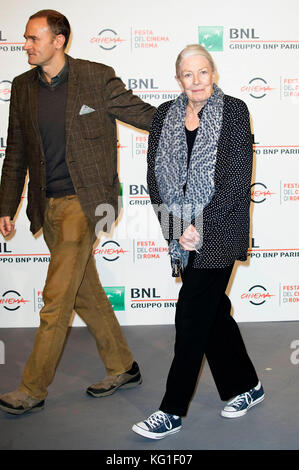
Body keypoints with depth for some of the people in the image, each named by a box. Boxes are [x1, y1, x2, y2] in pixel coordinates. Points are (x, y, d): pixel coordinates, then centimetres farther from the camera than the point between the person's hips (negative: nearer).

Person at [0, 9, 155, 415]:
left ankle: (33, 389, 8)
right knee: (85, 292, 12)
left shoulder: (97, 78, -6)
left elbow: (143, 113, 4)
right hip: (48, 206, 6)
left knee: (56, 298, -5)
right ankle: (123, 368, 28)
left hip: (83, 200, -6)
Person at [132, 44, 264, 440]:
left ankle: (173, 411, 9)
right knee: (213, 310, 13)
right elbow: (155, 176, 4)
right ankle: (246, 386, 33)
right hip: (182, 232, 5)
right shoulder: (165, 116, 8)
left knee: (192, 315, -4)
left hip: (219, 231, -5)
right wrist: (177, 226, -8)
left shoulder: (234, 111, -4)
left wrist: (199, 225, -16)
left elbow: (237, 179, -11)